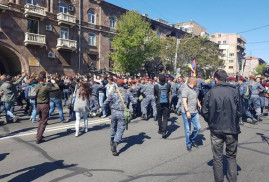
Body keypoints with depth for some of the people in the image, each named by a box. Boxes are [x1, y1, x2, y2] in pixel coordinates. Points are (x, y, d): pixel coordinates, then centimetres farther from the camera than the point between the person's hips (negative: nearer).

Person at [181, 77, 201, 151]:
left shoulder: (194, 89, 15)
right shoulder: (185, 89, -12)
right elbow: (184, 101, -21)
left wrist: (200, 106, 22)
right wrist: (187, 111, -27)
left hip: (195, 112, 8)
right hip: (187, 113, -8)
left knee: (198, 127, 7)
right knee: (187, 130, 2)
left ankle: (192, 140, 28)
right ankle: (188, 144, 18)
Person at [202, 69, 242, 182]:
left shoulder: (210, 93, -9)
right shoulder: (234, 91, -7)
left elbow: (204, 112, -7)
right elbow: (239, 111, -4)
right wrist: (234, 122, 14)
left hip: (216, 129, -1)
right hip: (232, 129, 1)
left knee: (217, 158, 13)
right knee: (231, 157, 18)